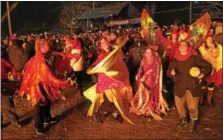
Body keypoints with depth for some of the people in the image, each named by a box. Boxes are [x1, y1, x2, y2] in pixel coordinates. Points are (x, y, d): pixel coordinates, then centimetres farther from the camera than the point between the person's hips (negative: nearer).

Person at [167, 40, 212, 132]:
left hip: (192, 86, -3)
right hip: (179, 87, 3)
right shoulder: (175, 60, 3)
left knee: (193, 107, -7)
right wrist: (171, 73, -21)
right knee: (179, 104, 10)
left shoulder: (194, 58, -4)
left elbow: (208, 66, 0)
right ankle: (183, 119, 39)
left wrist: (203, 74, -16)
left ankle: (193, 122, 22)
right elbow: (168, 72, 1)